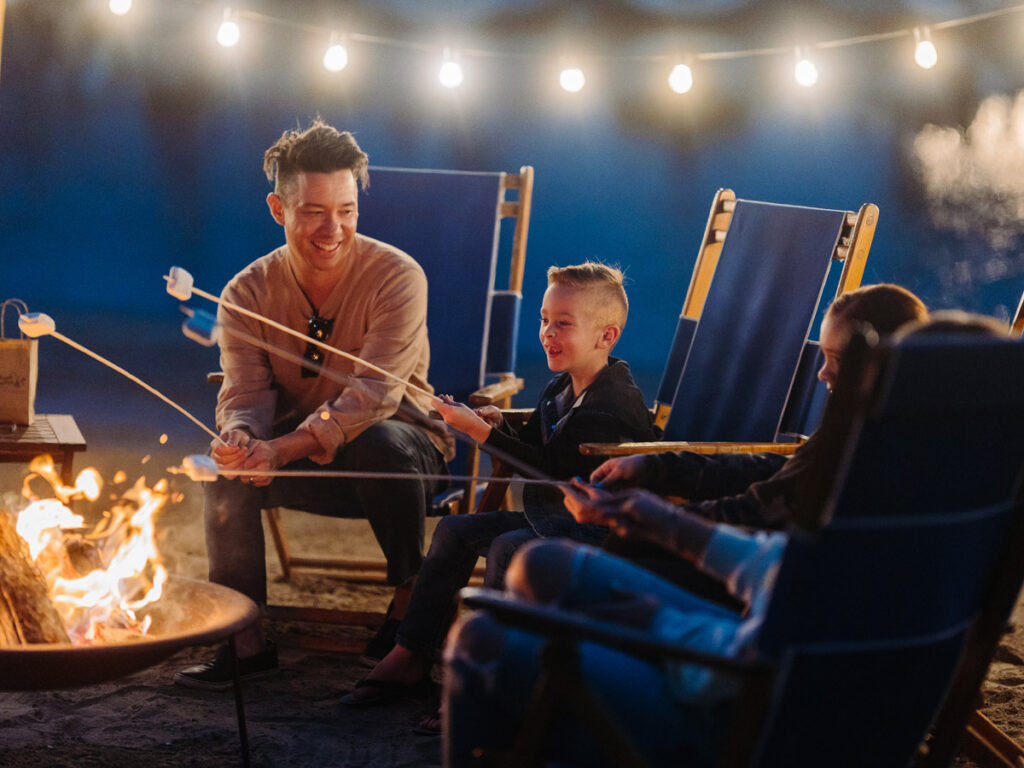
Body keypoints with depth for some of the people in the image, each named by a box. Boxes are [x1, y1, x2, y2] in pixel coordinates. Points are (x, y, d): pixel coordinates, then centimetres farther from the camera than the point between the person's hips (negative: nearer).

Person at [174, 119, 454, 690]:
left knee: (380, 442, -37)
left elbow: (373, 394, -27)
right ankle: (246, 641, -15)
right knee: (229, 466, -25)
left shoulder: (397, 277, -16)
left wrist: (283, 449, -40)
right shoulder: (248, 293, -3)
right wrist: (240, 435, -37)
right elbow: (246, 394, -10)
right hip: (302, 463, 3)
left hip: (401, 442, -3)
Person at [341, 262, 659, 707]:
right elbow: (533, 452, 18)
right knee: (454, 530, 7)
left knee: (507, 549, -30)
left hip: (597, 534, -11)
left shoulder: (614, 405, -21)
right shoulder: (560, 391, 10)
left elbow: (550, 469, -27)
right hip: (549, 519, 11)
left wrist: (481, 433, -27)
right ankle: (409, 657, 9)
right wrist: (498, 428, -2)